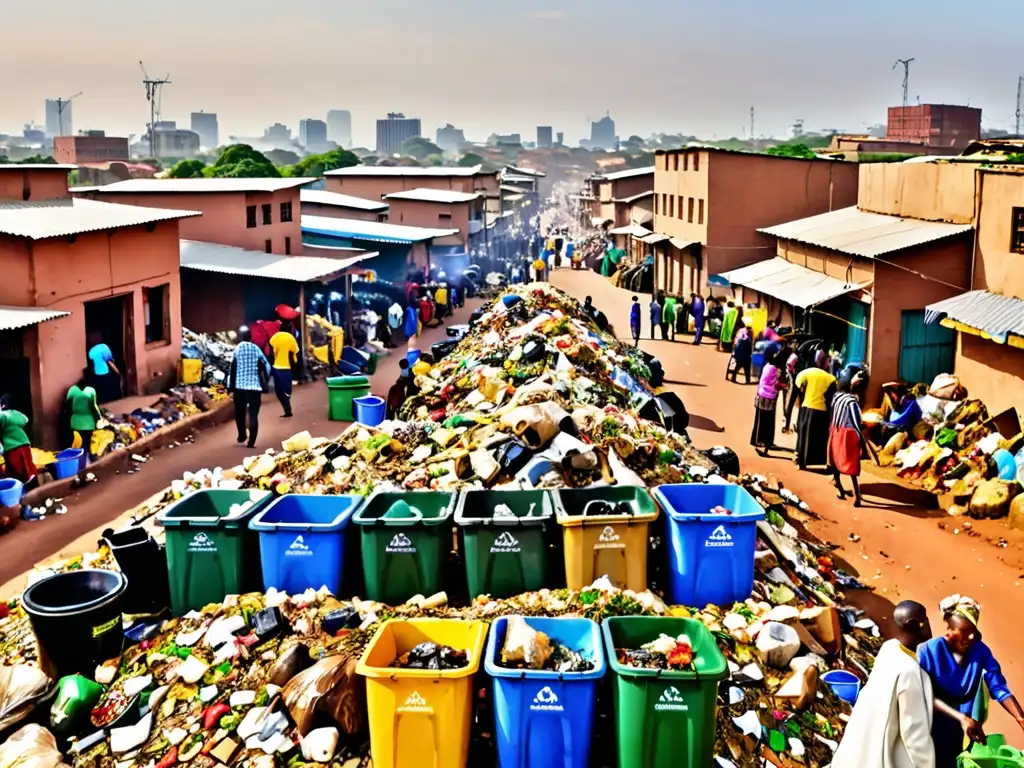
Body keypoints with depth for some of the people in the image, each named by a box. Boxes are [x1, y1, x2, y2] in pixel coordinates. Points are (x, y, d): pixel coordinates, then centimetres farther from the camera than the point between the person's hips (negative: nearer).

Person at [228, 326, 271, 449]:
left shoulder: (237, 349, -3)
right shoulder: (256, 349, 2)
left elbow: (232, 370, -5)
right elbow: (266, 367, 5)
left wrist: (230, 388, -1)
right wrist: (264, 384, 18)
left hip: (240, 387, -1)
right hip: (255, 387, 1)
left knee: (240, 412, 20)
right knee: (253, 414, 1)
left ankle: (242, 435, 26)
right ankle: (251, 441, -7)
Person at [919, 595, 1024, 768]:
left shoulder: (981, 651, -6)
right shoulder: (928, 651, -17)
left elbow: (999, 687, -11)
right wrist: (961, 717, -31)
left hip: (961, 735, 3)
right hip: (932, 731, -3)